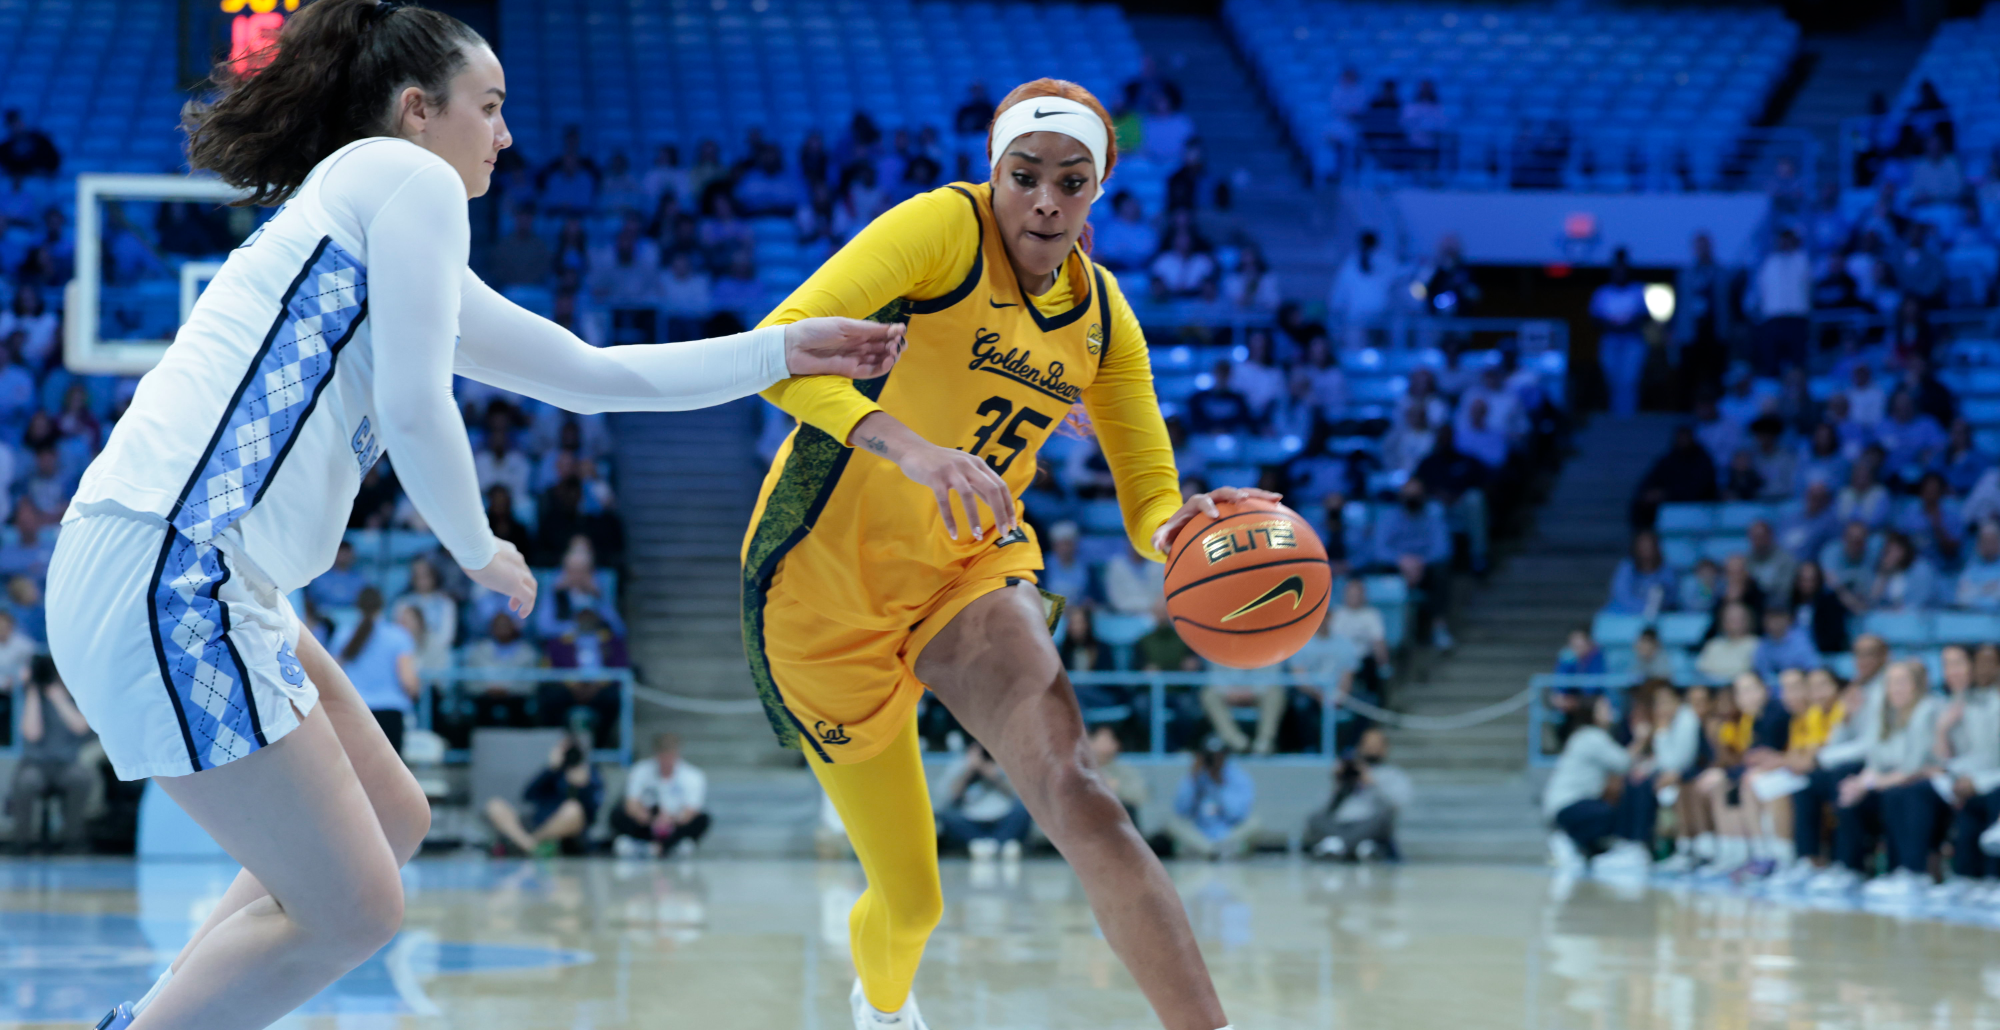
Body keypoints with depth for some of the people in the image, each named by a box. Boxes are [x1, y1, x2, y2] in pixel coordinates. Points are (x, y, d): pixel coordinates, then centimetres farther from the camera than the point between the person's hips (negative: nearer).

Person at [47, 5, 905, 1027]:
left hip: (192, 578, 10)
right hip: (172, 572, -10)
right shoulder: (410, 178, -2)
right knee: (351, 908, -6)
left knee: (392, 823, 20)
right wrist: (481, 551, 6)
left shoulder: (368, 208, 27)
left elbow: (589, 374, 31)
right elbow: (415, 410, -10)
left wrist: (782, 349, 32)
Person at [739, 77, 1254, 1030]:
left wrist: (1178, 529, -22)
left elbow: (1151, 502, 3)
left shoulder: (1103, 313, 4)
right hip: (829, 575, -4)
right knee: (910, 900, 3)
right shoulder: (945, 226, -15)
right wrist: (907, 446, -42)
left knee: (1075, 796, -25)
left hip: (973, 565, 4)